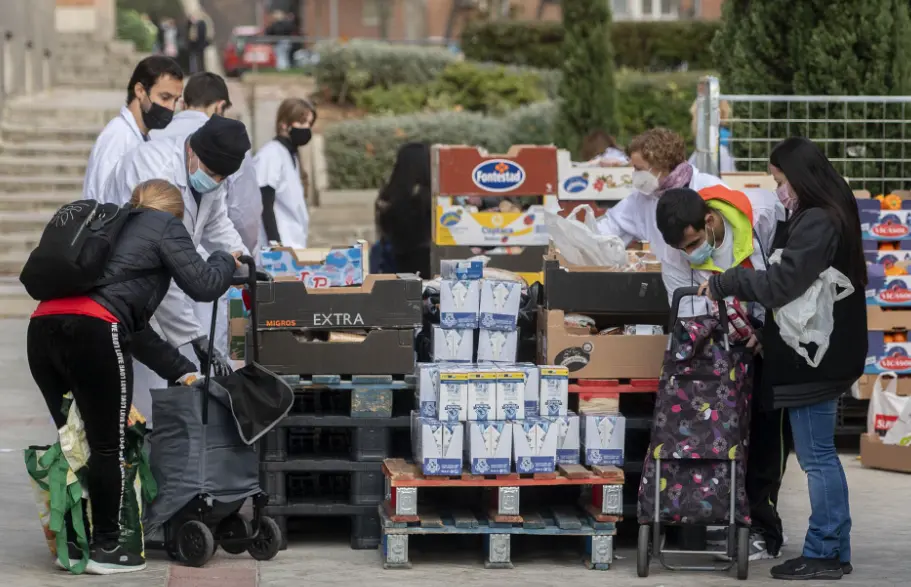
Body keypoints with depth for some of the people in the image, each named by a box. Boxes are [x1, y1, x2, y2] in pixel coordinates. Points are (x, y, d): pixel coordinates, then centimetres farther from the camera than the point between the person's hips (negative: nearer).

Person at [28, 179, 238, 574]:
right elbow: (203, 286, 5)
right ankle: (106, 549, 10)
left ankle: (72, 545, 19)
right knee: (109, 447, 4)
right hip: (90, 332, -8)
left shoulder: (116, 229, 35)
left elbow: (135, 328, 36)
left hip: (43, 326, 8)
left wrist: (181, 369, 38)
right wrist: (225, 260, 27)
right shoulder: (165, 225, 12)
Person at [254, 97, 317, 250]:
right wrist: (275, 243, -20)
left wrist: (297, 246, 17)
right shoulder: (271, 154, -9)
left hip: (294, 246, 9)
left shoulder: (291, 155, 17)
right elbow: (265, 204, -15)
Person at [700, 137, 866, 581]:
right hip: (823, 352, 10)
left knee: (816, 457, -4)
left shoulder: (817, 223, -19)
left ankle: (823, 553, 1)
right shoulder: (830, 217, 12)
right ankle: (834, 551, 18)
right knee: (820, 456, 14)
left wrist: (723, 284, -15)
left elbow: (781, 282, -25)